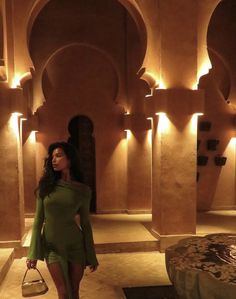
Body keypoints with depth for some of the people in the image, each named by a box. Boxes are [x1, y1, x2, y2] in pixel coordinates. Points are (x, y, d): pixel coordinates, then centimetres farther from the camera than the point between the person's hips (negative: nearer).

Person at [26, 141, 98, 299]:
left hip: (76, 245, 0)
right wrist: (33, 253, -8)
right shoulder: (46, 185, -4)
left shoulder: (83, 190, -6)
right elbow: (38, 220, -3)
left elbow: (85, 223, 0)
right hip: (52, 246, 0)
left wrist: (92, 256, 3)